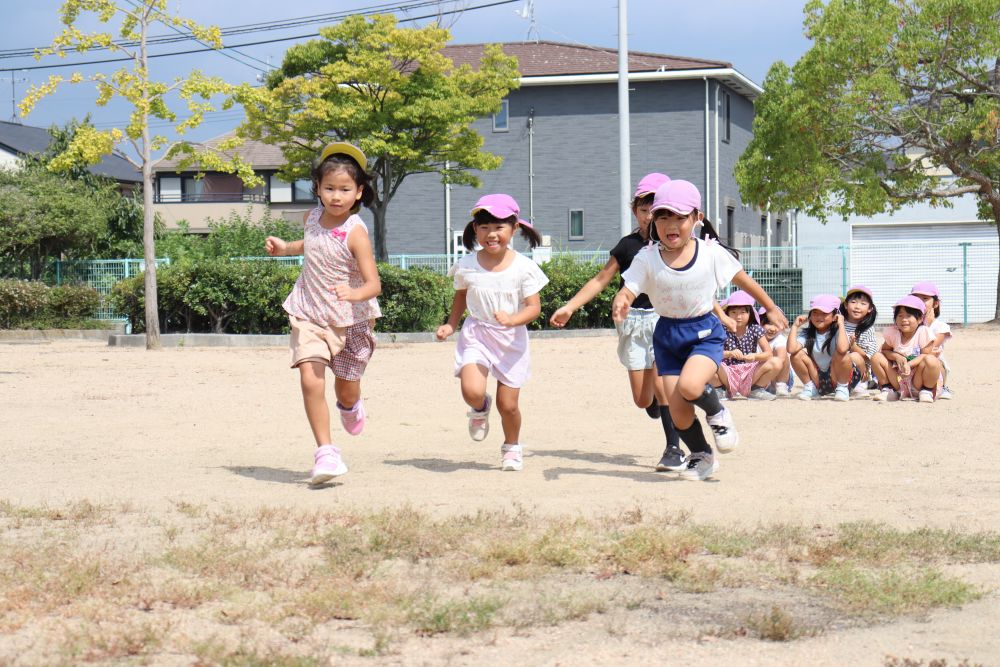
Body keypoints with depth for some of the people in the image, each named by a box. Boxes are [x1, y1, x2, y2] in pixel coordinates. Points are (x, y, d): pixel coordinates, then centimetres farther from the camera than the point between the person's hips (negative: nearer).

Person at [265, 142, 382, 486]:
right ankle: (325, 452, -9)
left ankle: (350, 406, 50)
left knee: (347, 390, 11)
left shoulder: (355, 232, -21)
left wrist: (356, 294, -47)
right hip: (309, 315, 3)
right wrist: (285, 247, 10)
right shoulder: (312, 217, -2)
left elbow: (374, 283, -28)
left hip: (350, 320, -3)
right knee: (311, 380, -16)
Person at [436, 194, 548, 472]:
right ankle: (480, 409, 15)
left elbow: (534, 307, -11)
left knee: (508, 404, 2)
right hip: (476, 336, 1)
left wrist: (512, 320, -29)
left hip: (511, 340, -1)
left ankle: (512, 446, 33)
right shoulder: (466, 266, -3)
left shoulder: (523, 267, -9)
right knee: (472, 391, -23)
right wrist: (450, 325, 4)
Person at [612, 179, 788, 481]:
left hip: (704, 331, -2)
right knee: (678, 413, 0)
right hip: (667, 335, 3)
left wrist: (770, 308, 15)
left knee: (690, 385, -30)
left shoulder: (711, 253, -9)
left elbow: (743, 279, 5)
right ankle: (701, 456, 29)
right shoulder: (647, 258, -8)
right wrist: (620, 303, -39)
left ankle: (718, 414, 4)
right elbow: (627, 290, -15)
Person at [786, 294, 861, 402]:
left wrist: (841, 324, -28)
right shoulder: (807, 334, -2)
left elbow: (842, 349, -38)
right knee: (797, 355, -15)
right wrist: (795, 326, -13)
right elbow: (791, 349, -22)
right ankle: (810, 387, 2)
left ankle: (842, 388, -9)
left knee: (841, 355, -32)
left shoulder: (837, 332, -13)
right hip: (819, 380, 4)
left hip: (839, 377, -3)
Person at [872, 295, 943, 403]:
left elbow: (925, 355, -15)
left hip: (918, 380, -3)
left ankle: (926, 391, -6)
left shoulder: (924, 332, -13)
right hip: (898, 378, 3)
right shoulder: (892, 332, -2)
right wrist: (896, 357, -17)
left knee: (931, 361, -33)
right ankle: (888, 390, 3)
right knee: (876, 358, -12)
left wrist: (909, 364, -31)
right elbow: (885, 350, 6)